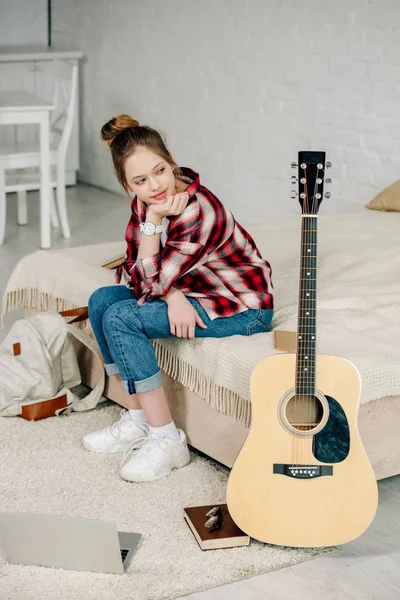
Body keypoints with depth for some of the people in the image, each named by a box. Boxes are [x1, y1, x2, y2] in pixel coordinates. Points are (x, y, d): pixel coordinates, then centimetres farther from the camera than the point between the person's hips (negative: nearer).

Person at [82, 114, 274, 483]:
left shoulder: (198, 211, -29)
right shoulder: (146, 203, -5)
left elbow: (150, 283, -25)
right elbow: (131, 271, -3)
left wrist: (153, 221, -28)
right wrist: (172, 295, -21)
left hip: (243, 309, -9)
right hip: (193, 292, 9)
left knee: (121, 318, -21)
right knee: (102, 300, -4)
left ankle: (166, 440, -14)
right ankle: (138, 421, 4)